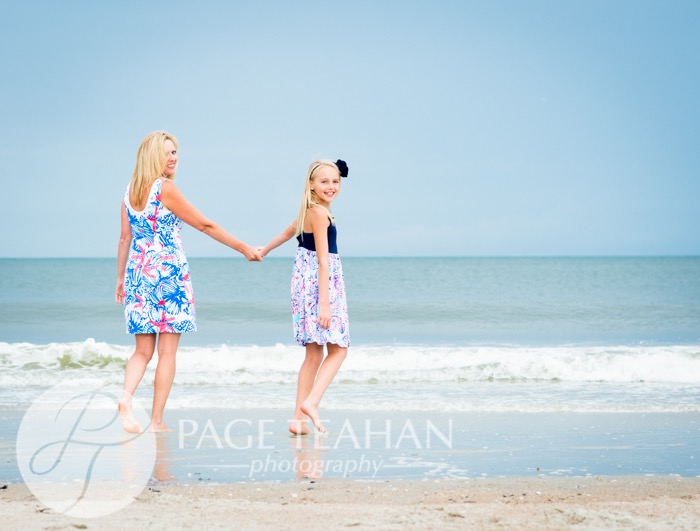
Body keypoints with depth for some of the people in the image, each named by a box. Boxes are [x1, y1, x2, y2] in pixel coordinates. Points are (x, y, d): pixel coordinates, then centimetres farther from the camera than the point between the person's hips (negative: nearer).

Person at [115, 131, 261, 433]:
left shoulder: (130, 191, 9)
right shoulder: (165, 189, -10)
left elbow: (125, 238, 12)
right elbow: (205, 226, -7)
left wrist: (120, 278, 19)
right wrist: (243, 248, 0)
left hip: (138, 272, 6)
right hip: (168, 270, -6)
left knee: (143, 350, 10)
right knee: (167, 351, 1)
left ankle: (126, 397, -16)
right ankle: (157, 420, 1)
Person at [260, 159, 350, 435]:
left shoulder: (308, 211, 14)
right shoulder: (320, 213, -14)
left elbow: (288, 232, 33)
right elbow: (322, 260, -19)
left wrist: (263, 251, 50)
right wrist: (324, 303, -23)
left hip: (304, 283, 9)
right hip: (320, 284, -9)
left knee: (314, 354, 10)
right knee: (338, 349, -5)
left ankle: (299, 418, 9)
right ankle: (311, 402, -17)